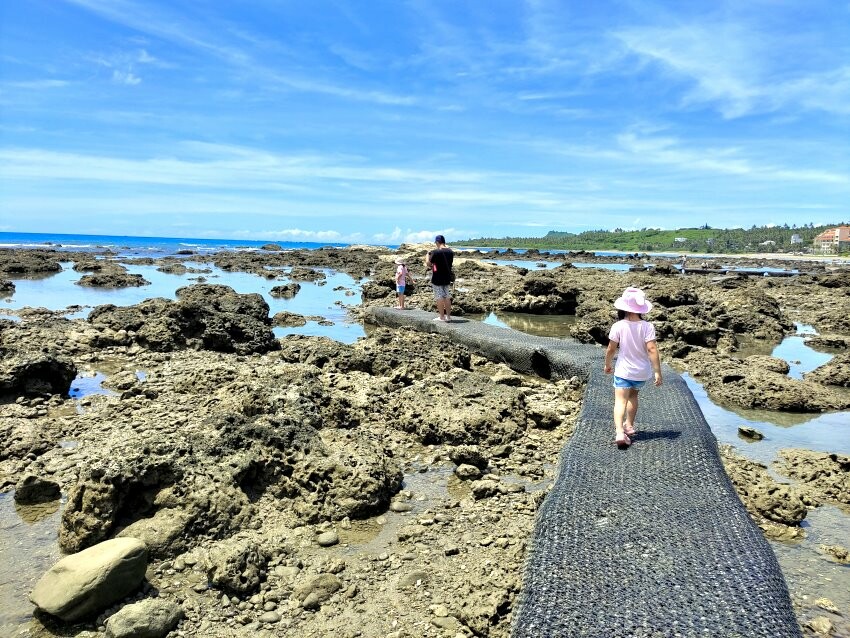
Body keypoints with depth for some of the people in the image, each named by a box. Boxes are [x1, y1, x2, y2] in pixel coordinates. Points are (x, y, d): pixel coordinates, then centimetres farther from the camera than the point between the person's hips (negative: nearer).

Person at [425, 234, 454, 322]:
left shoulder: (436, 252, -17)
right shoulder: (450, 252, 4)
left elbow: (428, 264, -14)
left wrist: (427, 255, 5)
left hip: (437, 279, -6)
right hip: (447, 278, 6)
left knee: (439, 297, 1)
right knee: (447, 297, 13)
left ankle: (441, 317, 5)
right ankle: (448, 316, 18)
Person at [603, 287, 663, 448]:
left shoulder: (618, 326, -13)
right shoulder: (647, 327, -11)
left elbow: (611, 349, -7)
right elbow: (652, 349, -16)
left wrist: (607, 365, 11)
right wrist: (657, 372, -11)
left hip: (623, 371, -3)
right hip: (642, 372, 3)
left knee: (620, 400, -5)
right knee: (633, 394, 27)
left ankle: (620, 432, -25)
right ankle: (629, 425, 35)